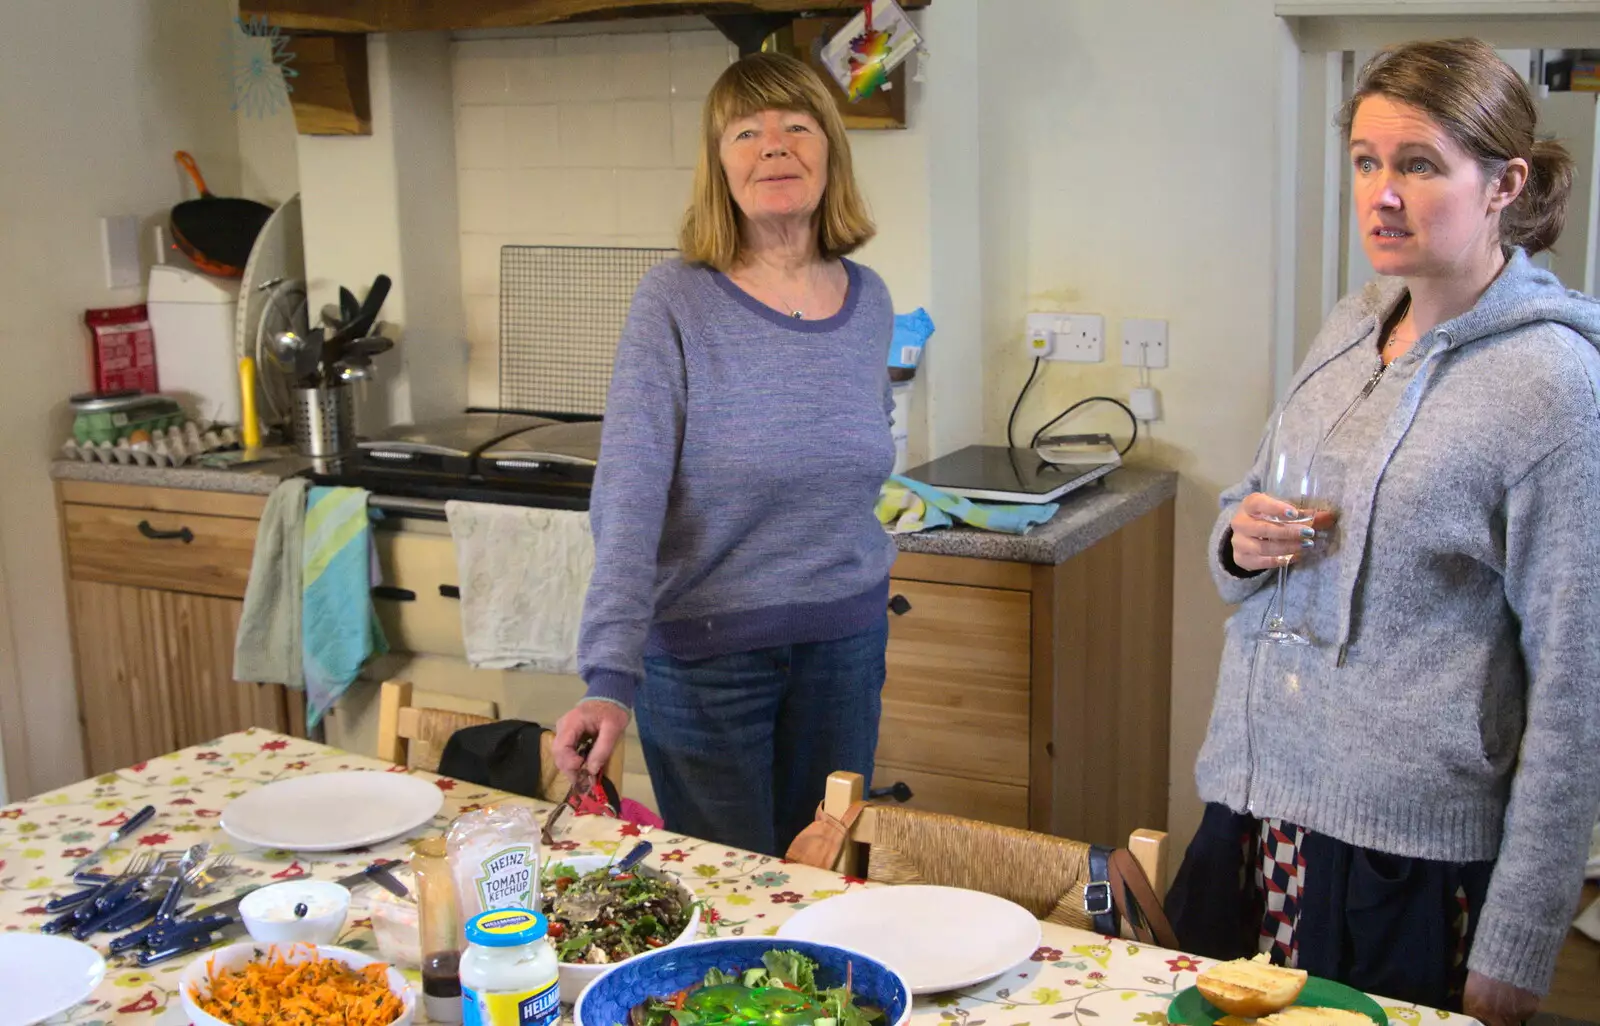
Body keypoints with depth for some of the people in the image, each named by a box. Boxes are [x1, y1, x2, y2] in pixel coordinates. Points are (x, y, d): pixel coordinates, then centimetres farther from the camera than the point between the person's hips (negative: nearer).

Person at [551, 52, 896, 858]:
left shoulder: (869, 301, 1)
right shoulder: (675, 302, -13)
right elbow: (627, 498, -20)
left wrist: (856, 586, 8)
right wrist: (610, 679, -30)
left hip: (845, 643, 4)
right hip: (706, 650, -4)